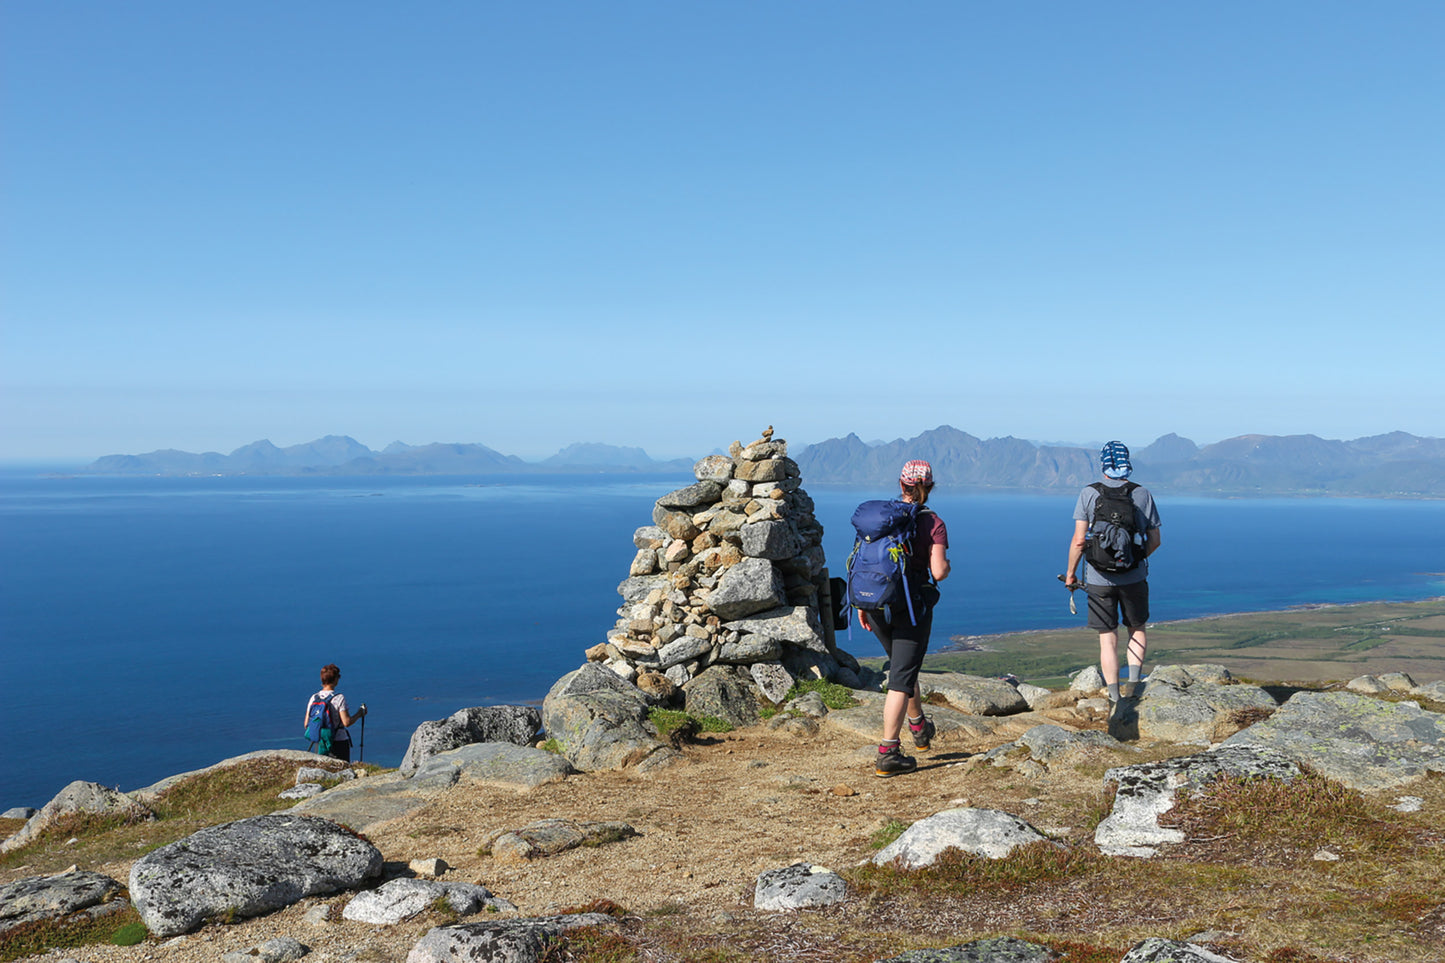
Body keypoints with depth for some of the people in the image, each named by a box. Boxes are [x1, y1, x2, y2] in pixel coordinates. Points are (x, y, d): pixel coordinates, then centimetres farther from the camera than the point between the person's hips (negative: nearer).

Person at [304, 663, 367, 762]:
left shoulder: (314, 698, 1)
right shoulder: (339, 698, -13)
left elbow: (307, 724, 3)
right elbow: (347, 722, -17)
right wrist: (359, 714, -2)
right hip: (339, 742, -4)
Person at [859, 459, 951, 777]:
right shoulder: (932, 522, -8)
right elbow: (938, 572, -16)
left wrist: (861, 605, 10)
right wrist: (947, 565, 7)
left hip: (878, 607, 5)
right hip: (912, 607, -5)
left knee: (903, 666, 26)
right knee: (901, 679, 0)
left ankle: (919, 728, 45)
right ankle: (888, 754, -5)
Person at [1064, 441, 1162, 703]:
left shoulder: (1089, 494, -6)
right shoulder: (1143, 494, -1)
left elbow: (1078, 540, -9)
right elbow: (1154, 540, 4)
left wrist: (1070, 572, 3)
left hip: (1099, 579, -1)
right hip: (1134, 578, 1)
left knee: (1108, 640, 8)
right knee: (1137, 630, 23)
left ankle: (1114, 698, 9)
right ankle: (1133, 680, 8)